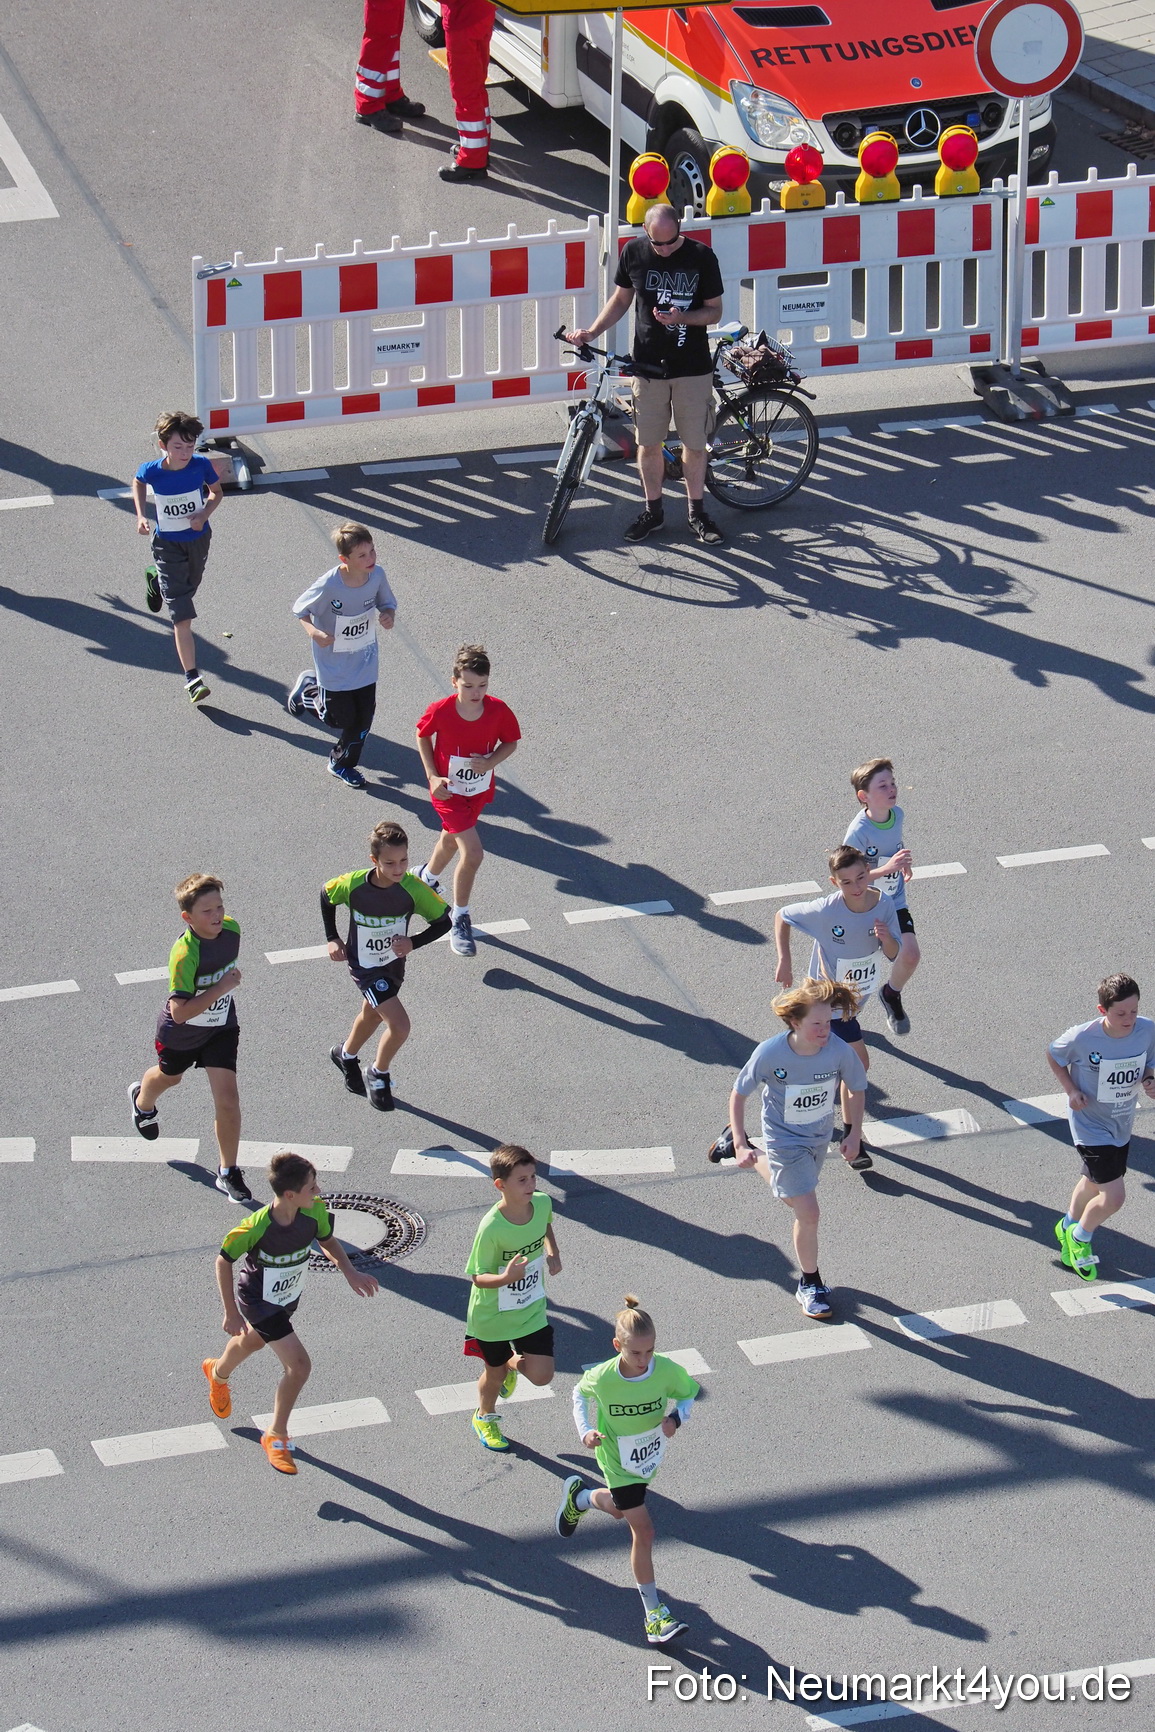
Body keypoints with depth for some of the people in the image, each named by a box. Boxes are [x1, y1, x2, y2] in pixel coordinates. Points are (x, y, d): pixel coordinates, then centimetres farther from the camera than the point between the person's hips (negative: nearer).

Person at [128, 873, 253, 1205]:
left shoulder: (231, 929, -19)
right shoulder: (184, 954, -38)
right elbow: (180, 1012, -40)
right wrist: (223, 986, -38)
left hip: (221, 1027, 3)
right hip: (181, 1033, -3)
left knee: (227, 1098, -7)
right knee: (168, 1076, 29)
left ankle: (228, 1172, 11)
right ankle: (143, 1101, 67)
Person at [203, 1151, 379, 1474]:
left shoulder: (315, 1211, -23)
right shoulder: (256, 1227, -38)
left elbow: (328, 1241, -1)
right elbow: (224, 1261, -21)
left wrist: (350, 1272, -17)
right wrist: (231, 1313, -16)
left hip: (289, 1297, 6)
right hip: (259, 1300, -6)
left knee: (253, 1341, 33)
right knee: (299, 1365, -13)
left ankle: (218, 1374, 67)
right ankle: (276, 1436, 10)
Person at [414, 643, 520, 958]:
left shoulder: (498, 711, -20)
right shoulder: (440, 712, -25)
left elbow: (510, 742, -3)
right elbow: (423, 736, -4)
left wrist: (490, 761, -24)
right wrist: (433, 776, -12)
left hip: (479, 790, 4)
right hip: (448, 791, -4)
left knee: (451, 840, 27)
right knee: (473, 853, -16)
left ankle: (427, 878, 60)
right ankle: (460, 920, 3)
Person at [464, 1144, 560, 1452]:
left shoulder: (542, 1203, -15)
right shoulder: (491, 1228, -32)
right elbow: (477, 1276, -22)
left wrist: (553, 1253, -4)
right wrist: (507, 1277, -41)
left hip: (532, 1309, 4)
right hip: (493, 1315, -4)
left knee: (541, 1377, -1)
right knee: (495, 1374, 17)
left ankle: (513, 1363, 35)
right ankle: (485, 1418, 50)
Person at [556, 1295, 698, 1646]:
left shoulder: (667, 1370, -25)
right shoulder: (602, 1378, -28)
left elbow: (689, 1394, -4)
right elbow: (580, 1394, -4)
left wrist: (676, 1417, -24)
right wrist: (586, 1431, -17)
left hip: (650, 1457, 4)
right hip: (618, 1460, -4)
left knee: (619, 1510, 28)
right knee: (643, 1531, -7)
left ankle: (579, 1496, 63)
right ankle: (654, 1614, 3)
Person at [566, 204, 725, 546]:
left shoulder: (701, 257, -10)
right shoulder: (633, 253, -4)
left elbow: (714, 311, -4)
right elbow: (620, 300, 10)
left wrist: (681, 317, -23)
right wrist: (592, 332, -3)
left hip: (692, 368, -2)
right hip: (648, 366, 2)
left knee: (695, 444, 6)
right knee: (648, 443, 8)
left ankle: (697, 513, 22)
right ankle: (653, 510, 26)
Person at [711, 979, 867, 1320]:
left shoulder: (840, 1051, -26)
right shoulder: (770, 1053, -31)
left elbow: (857, 1089, -4)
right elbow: (739, 1094, -16)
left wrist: (854, 1134, -6)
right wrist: (741, 1145, -21)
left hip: (819, 1136, 4)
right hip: (784, 1139, -4)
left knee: (794, 1198, 27)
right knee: (808, 1213, -7)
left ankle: (746, 1151, 53)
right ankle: (810, 1285, 16)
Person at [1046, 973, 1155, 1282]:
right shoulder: (1082, 1038, -27)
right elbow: (1053, 1055, -6)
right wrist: (1070, 1090, -16)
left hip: (1122, 1126, 5)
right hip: (1090, 1126, -5)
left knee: (1094, 1183, 26)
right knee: (1113, 1197, -10)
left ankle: (1068, 1227, 55)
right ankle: (1080, 1237, 21)